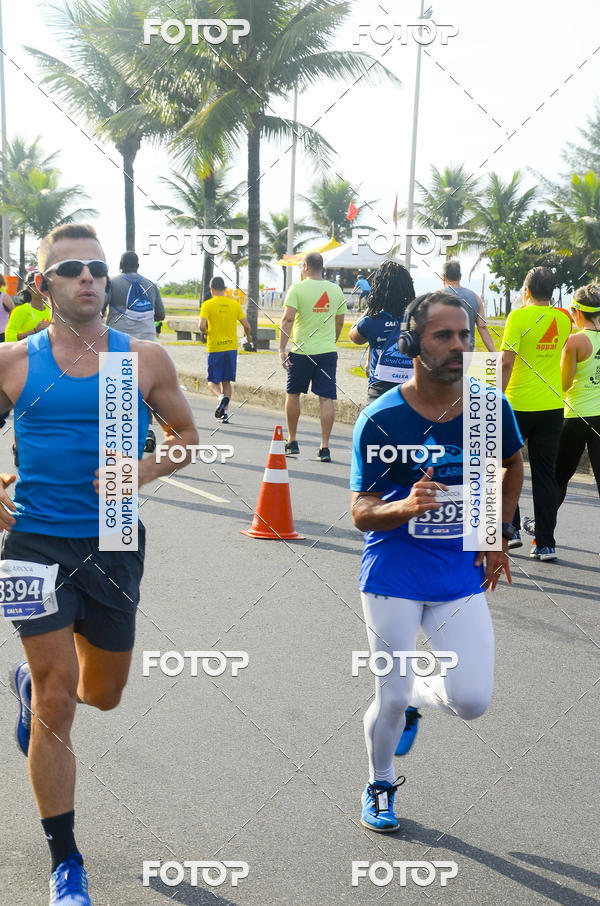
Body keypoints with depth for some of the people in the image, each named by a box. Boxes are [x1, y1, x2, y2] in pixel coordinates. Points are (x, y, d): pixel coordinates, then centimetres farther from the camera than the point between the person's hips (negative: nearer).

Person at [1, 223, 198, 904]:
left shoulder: (144, 359, -1)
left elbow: (185, 434, 9)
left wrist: (145, 470, -9)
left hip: (114, 545, 3)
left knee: (104, 693, 17)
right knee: (58, 702, -2)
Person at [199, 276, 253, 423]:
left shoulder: (208, 304, -6)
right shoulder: (234, 304, 4)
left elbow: (202, 326, -17)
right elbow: (246, 326, 3)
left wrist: (206, 332, 5)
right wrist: (249, 340, 20)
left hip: (214, 348, -3)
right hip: (231, 347, 3)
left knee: (212, 381, 7)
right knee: (226, 381, 12)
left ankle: (222, 397, -23)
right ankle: (224, 412, 8)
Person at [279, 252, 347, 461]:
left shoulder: (297, 288, -6)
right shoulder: (336, 290, 7)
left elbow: (287, 319, -14)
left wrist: (282, 349, -13)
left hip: (301, 350, -3)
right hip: (328, 351, 3)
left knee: (292, 394, 14)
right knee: (326, 398, 0)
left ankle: (292, 442, 21)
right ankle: (325, 447, -3)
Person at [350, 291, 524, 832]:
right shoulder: (381, 419, -14)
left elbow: (513, 465, 17)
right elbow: (362, 513, -10)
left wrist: (496, 537, 10)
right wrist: (406, 507, -31)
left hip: (462, 575, 3)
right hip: (395, 572, -2)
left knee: (472, 702, -7)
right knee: (391, 699, 3)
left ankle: (414, 697, 29)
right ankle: (380, 786, 34)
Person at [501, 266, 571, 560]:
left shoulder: (518, 317, -10)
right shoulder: (563, 319, 6)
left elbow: (507, 361, -17)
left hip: (519, 404, -4)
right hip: (553, 405, 4)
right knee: (545, 473, 7)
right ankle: (545, 543, 6)